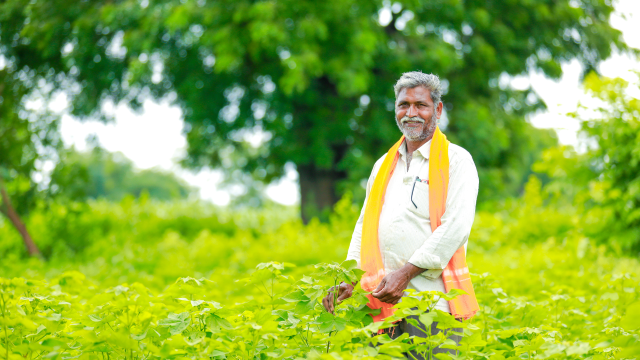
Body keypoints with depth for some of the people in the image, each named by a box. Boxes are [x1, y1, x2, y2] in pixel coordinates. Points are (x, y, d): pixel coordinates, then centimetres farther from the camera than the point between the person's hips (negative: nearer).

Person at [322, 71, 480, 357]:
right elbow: (365, 226, 21)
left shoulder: (456, 160, 1)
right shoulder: (383, 165, 20)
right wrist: (349, 279, 6)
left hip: (432, 300, -5)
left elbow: (455, 227, -10)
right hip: (383, 304, 5)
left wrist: (405, 272, -15)